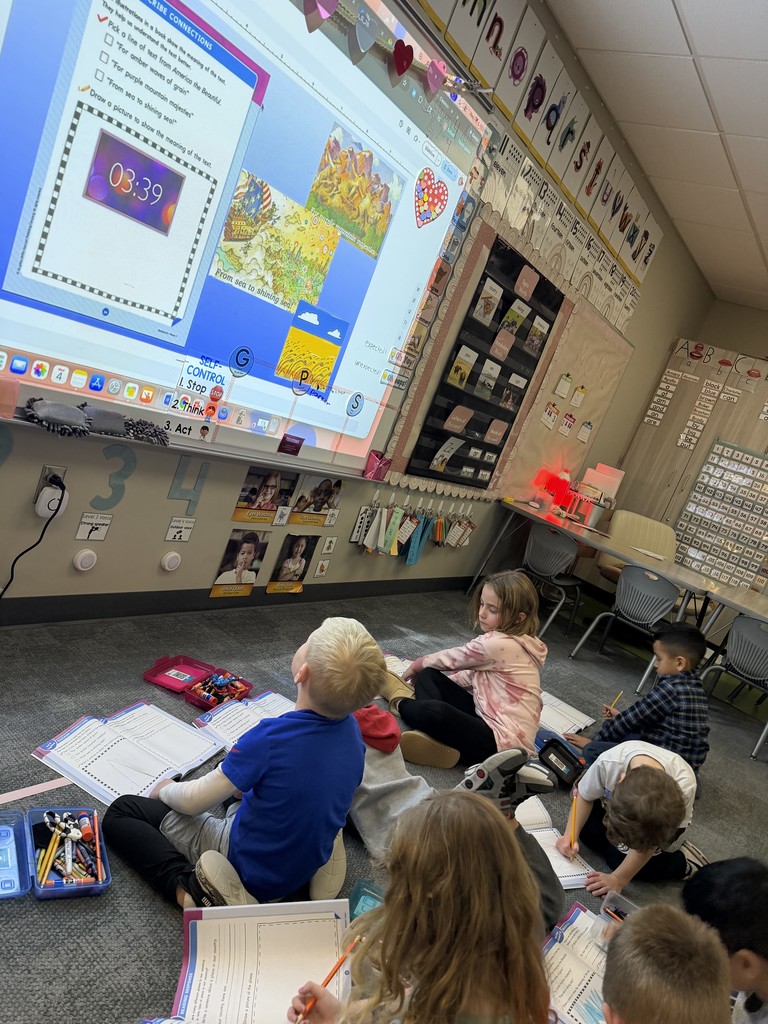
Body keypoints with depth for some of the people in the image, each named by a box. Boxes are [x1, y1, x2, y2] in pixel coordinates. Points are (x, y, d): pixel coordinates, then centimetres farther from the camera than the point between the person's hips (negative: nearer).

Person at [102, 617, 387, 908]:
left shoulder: (271, 737, -32)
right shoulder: (352, 730, -13)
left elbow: (195, 801, -18)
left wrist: (164, 791, 5)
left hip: (248, 869, -6)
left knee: (119, 812, 2)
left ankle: (187, 888, -13)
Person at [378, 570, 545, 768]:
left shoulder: (498, 644, -21)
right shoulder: (512, 641, 10)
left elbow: (451, 659, -5)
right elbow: (473, 676, 20)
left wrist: (417, 665, 15)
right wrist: (421, 669, 17)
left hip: (503, 739, -11)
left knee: (434, 713, -33)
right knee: (427, 676, 8)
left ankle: (402, 703, 1)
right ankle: (438, 738, -12)